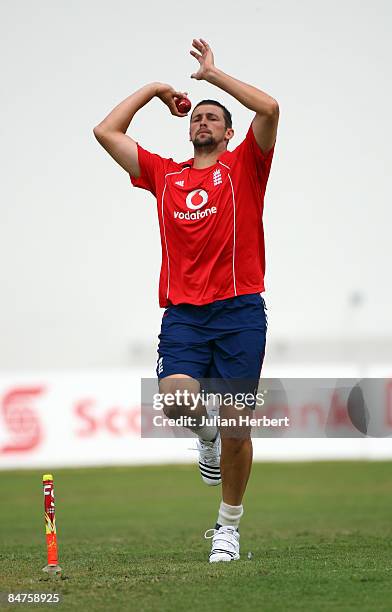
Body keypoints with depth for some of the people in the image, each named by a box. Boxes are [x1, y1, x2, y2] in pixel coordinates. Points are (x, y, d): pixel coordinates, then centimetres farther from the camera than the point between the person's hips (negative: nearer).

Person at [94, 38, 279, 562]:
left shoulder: (244, 168, 9)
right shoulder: (163, 174, 18)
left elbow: (269, 108, -6)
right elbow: (106, 131, 19)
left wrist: (212, 74, 2)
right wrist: (154, 89, 23)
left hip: (240, 310, -2)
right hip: (184, 313, 2)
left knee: (236, 427, -4)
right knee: (175, 398, -24)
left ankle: (229, 526, 12)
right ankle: (205, 430, 13)